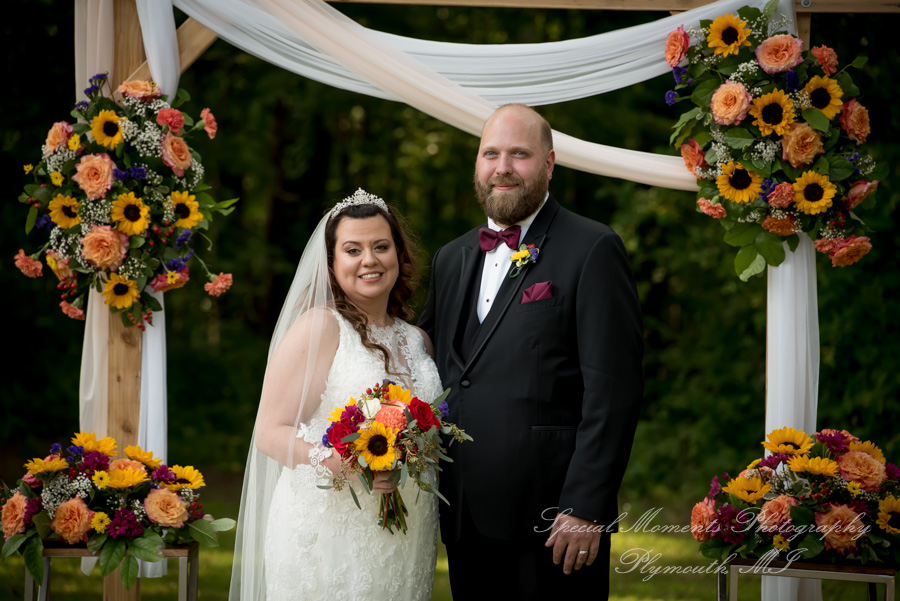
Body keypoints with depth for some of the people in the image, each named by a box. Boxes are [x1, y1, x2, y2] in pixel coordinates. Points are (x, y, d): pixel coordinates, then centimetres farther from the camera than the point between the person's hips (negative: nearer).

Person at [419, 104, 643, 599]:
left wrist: (585, 509, -17)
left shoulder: (592, 251, -5)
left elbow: (612, 391, -11)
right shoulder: (451, 260, 17)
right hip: (465, 521, 6)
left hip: (552, 522, -6)